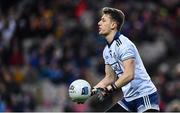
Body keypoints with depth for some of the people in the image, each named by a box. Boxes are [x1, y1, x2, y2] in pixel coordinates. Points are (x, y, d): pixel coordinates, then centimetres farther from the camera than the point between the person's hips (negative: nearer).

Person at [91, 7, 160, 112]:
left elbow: (129, 75, -29)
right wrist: (92, 91, 7)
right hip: (128, 99, 9)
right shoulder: (107, 50, 11)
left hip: (145, 96, -9)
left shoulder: (124, 44, -18)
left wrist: (110, 89, -35)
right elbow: (110, 77, 18)